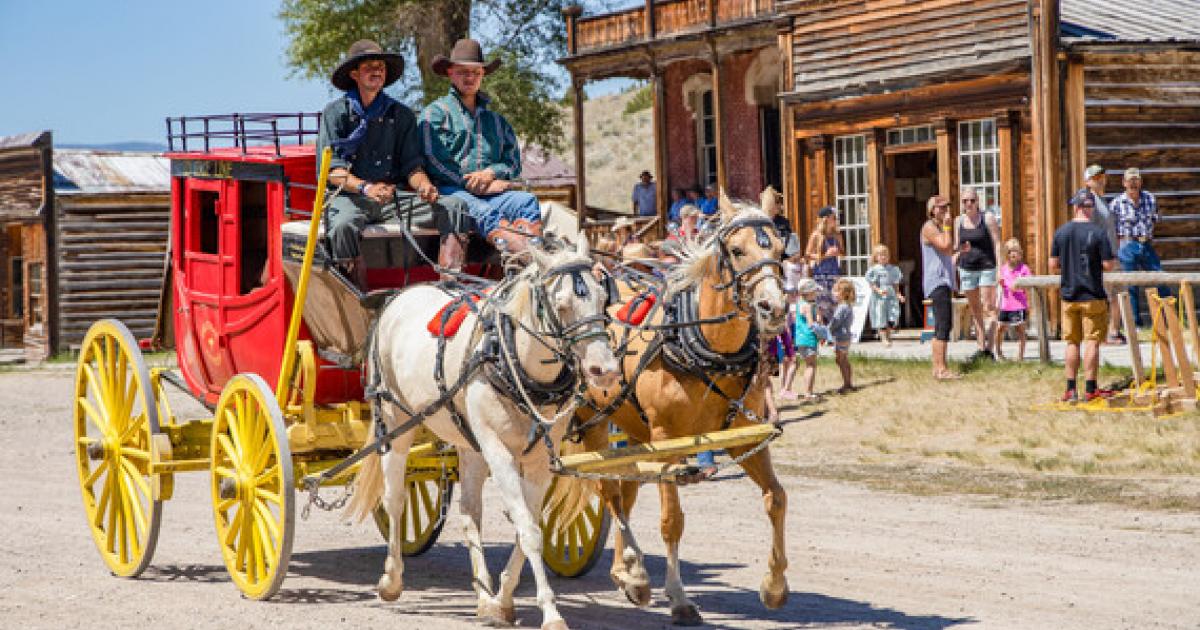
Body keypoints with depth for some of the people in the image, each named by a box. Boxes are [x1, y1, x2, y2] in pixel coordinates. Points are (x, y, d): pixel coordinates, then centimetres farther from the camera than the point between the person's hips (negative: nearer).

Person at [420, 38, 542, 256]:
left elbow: (513, 162, 19)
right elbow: (434, 161, 0)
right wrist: (469, 182, -8)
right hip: (450, 190, -4)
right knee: (485, 213, -37)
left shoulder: (496, 120, 30)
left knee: (526, 201, -29)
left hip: (491, 190, 4)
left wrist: (491, 173, -4)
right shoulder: (435, 112, 14)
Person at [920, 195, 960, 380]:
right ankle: (942, 369, -21)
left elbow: (949, 250, 21)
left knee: (943, 325, 13)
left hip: (943, 281, 11)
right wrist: (947, 226, -12)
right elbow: (945, 246, -21)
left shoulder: (939, 227, 21)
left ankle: (937, 367, 17)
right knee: (943, 325, -16)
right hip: (936, 281, -11)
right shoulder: (929, 227, -9)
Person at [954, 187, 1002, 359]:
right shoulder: (958, 221, 9)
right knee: (975, 311, 7)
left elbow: (997, 245, -6)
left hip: (987, 267, -4)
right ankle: (981, 347, 11)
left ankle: (988, 347, -15)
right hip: (967, 268, 5)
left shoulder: (988, 218, -3)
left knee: (988, 308, -10)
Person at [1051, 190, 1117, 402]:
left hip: (1068, 296, 4)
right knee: (1092, 342, 1)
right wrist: (1113, 260, 10)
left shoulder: (1061, 232, 1)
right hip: (1092, 296, -4)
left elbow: (1053, 265, 3)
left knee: (1072, 342, 11)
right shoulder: (1098, 233, -11)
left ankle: (1071, 389, 12)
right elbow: (1108, 265, -12)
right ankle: (1090, 389, 1)